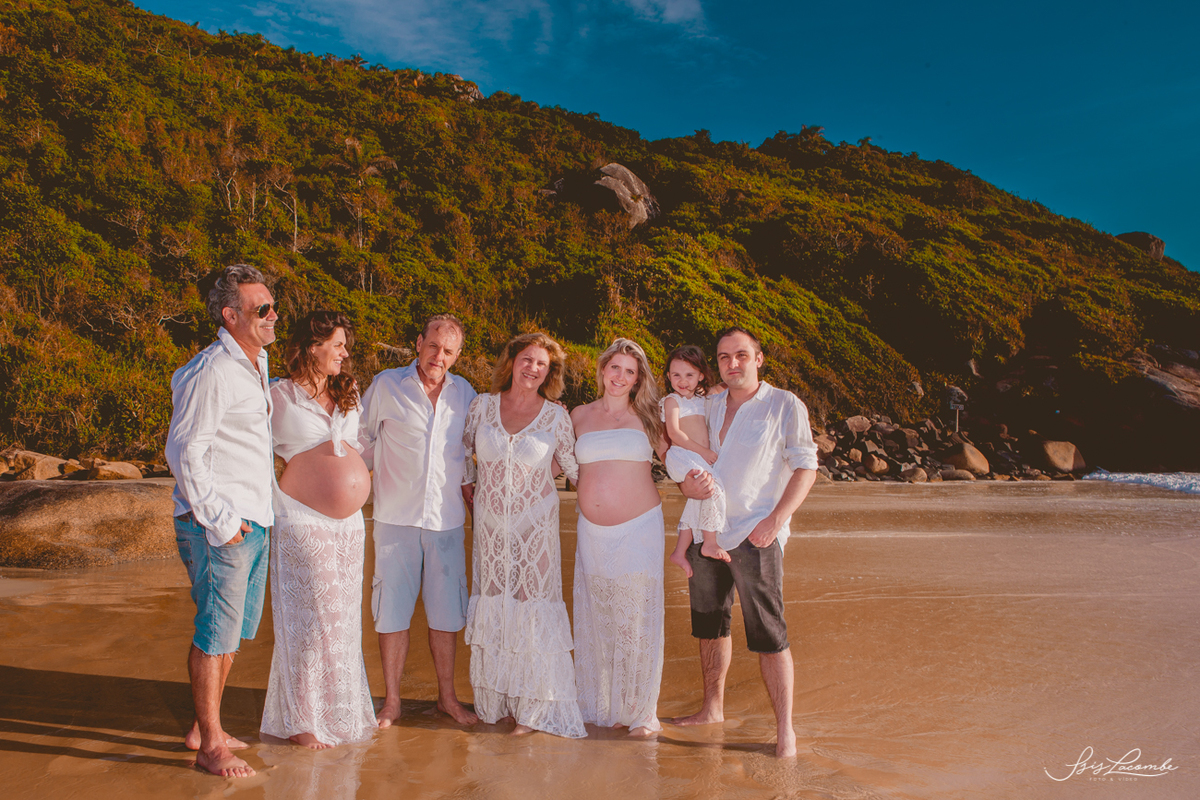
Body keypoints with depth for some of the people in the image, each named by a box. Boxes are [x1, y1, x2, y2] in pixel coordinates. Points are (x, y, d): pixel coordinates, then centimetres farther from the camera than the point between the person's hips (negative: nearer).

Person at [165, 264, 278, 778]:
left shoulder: (255, 365, 14)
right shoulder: (213, 371, -16)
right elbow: (184, 452, -18)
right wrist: (219, 520, -17)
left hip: (251, 523, 9)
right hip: (219, 528, -9)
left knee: (232, 631, 17)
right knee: (216, 634, 0)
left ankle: (205, 727, 32)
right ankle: (209, 747, 13)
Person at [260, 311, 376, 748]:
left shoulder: (348, 394, 13)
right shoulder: (279, 396, -5)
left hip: (350, 521, 6)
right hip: (303, 520, -6)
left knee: (344, 617, 11)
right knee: (311, 616, -1)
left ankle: (340, 712, 25)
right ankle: (302, 719, 15)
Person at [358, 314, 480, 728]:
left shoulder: (465, 393, 7)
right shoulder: (386, 385, -1)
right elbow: (362, 439, 10)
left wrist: (468, 484, 12)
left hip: (447, 519, 2)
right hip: (396, 516, -2)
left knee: (446, 610, 8)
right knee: (392, 609, 4)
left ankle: (447, 696, 23)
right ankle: (391, 701, 19)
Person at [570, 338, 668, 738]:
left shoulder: (645, 417, 3)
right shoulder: (579, 416, 9)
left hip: (639, 529, -2)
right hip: (592, 532, 3)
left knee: (637, 620, 0)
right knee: (596, 619, 8)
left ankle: (640, 712, 14)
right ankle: (602, 705, 23)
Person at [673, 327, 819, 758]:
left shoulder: (785, 406, -2)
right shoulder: (709, 408, 13)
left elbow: (805, 467, -5)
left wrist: (776, 519, -16)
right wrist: (688, 483, -8)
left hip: (756, 535, -5)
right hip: (705, 531, 6)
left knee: (768, 634, -6)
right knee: (709, 623, 14)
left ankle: (785, 730, 4)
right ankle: (713, 708, 30)